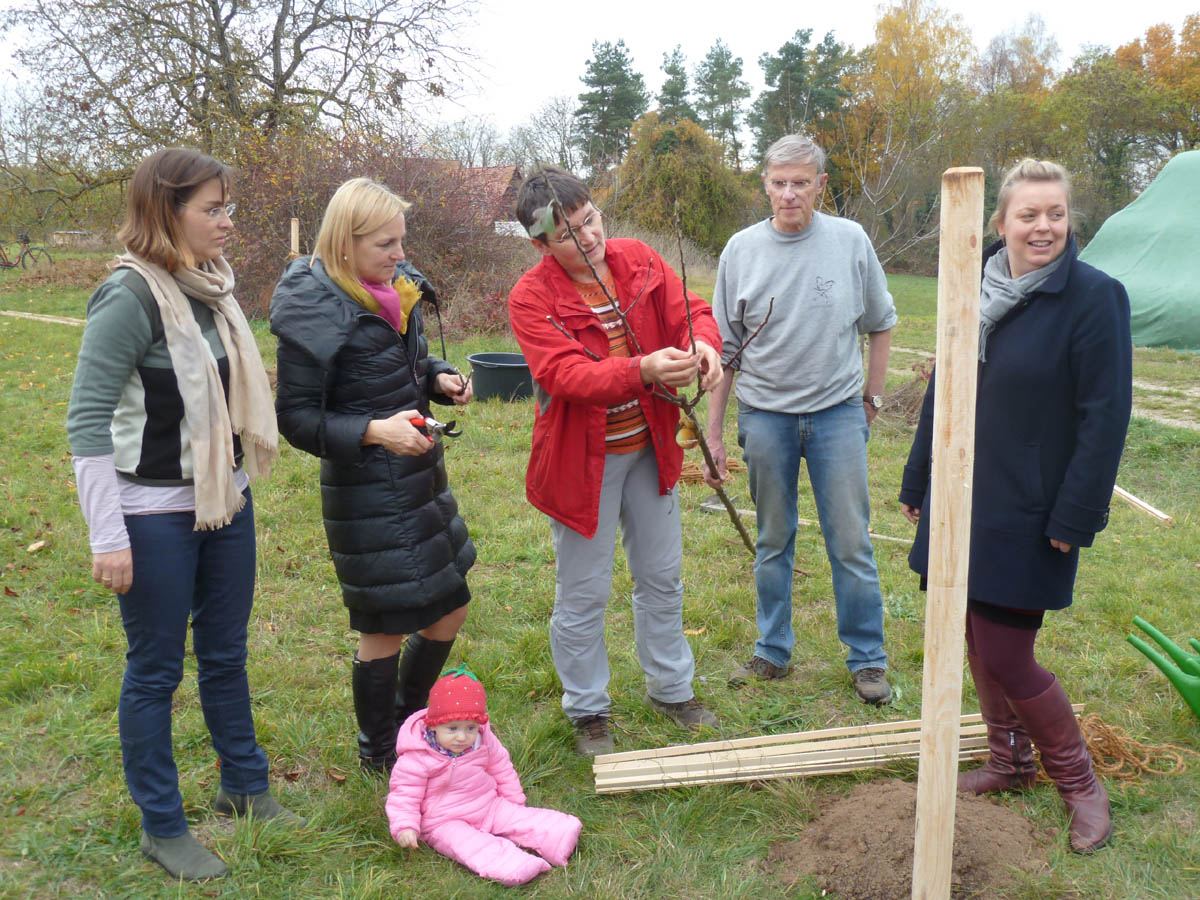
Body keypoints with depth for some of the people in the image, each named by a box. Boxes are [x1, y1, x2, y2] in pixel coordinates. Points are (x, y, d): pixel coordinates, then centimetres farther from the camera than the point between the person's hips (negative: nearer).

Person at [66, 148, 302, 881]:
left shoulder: (212, 286, 5)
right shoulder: (131, 296, -17)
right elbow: (88, 421, -17)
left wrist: (241, 485, 14)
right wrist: (107, 537, -18)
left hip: (225, 500, 7)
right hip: (155, 515, -7)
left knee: (226, 654, 19)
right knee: (156, 669, 8)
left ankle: (245, 786, 37)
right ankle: (163, 828, 24)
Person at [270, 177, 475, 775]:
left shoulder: (396, 287, 5)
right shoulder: (315, 310, -18)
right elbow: (297, 418, -16)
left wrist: (438, 377, 0)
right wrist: (374, 431, -27)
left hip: (421, 473, 8)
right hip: (366, 491, -8)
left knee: (449, 608, 17)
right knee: (387, 626, 5)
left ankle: (408, 721, 40)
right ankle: (378, 752, 29)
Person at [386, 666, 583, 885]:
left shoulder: (485, 743, -1)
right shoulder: (417, 759, -16)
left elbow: (501, 769, 14)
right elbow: (404, 793, -10)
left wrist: (514, 802, 15)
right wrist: (404, 827, -24)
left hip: (488, 807, 6)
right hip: (445, 823, -5)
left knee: (523, 820, -12)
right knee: (469, 843, -33)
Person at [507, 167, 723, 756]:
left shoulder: (638, 261, -2)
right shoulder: (531, 298, -16)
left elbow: (690, 311, -2)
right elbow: (567, 375, -27)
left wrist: (702, 343, -27)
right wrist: (643, 370, -43)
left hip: (648, 447, 5)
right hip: (582, 459, -5)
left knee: (661, 577, 19)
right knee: (583, 595, 7)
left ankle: (671, 689, 40)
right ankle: (587, 711, 28)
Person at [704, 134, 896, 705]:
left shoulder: (850, 241, -2)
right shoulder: (742, 249, 0)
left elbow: (880, 325, 11)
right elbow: (725, 348, 4)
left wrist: (871, 398, 8)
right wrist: (714, 432, 3)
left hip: (838, 412, -1)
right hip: (765, 414, 1)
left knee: (851, 541, 3)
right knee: (773, 541, 12)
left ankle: (867, 658, 18)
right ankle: (773, 652, 26)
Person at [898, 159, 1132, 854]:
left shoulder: (1095, 296, -12)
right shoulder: (974, 290, 7)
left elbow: (1106, 417, -13)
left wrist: (1076, 517, -15)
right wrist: (918, 483, 17)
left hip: (1027, 516, -6)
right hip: (962, 500, 6)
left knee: (1006, 657, -4)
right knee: (976, 640, 15)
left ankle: (1080, 783, 20)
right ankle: (1010, 764, 36)